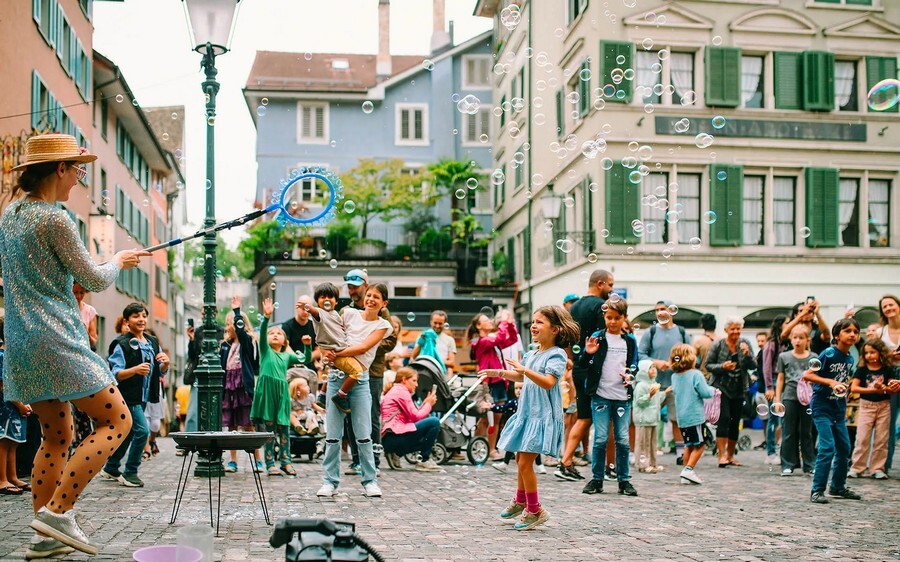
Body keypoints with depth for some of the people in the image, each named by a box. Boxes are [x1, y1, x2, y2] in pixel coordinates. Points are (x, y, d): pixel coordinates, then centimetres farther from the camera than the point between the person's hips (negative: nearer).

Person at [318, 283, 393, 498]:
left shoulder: (383, 325, 4)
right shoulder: (349, 314, 9)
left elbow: (363, 348, -9)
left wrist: (337, 354, -17)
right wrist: (327, 351, -8)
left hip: (360, 379, -1)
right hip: (336, 376, 1)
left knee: (364, 435, -3)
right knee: (332, 434, 1)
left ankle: (370, 480, 8)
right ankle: (330, 481, 9)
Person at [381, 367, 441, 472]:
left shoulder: (394, 391, 26)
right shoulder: (402, 391, -5)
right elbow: (416, 416, -9)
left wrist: (425, 403, 13)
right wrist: (429, 404, 5)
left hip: (387, 440, 11)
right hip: (394, 436, -11)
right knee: (434, 422, -16)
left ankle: (395, 454, 11)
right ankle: (425, 461, -8)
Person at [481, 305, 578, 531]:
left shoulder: (556, 354, -13)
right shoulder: (533, 354, 12)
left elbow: (548, 382, -29)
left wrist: (523, 369, -37)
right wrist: (499, 373, 23)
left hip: (543, 415, -9)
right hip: (527, 412, 9)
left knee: (525, 462, -10)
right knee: (520, 458, 19)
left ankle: (535, 511, 3)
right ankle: (521, 501, 38)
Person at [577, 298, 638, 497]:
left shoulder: (630, 341, 10)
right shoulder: (597, 337, 1)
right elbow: (581, 364, 0)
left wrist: (630, 375, 0)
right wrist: (587, 353, -20)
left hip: (623, 397, 2)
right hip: (601, 396, -2)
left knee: (623, 440, 3)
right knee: (600, 439, -2)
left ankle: (624, 480, 13)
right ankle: (596, 479, 9)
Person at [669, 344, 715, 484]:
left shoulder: (674, 376, 7)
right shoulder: (696, 374, -13)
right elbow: (705, 393, -14)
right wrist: (713, 390, 8)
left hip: (682, 417, 7)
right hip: (695, 415, -7)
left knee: (689, 445, 14)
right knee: (699, 445, 2)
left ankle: (686, 476, 13)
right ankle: (688, 469, -11)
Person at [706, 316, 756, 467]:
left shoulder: (745, 344, 3)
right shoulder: (717, 345, -5)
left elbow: (753, 366, 0)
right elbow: (708, 364, -2)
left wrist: (747, 354, -18)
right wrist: (722, 367, -20)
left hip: (739, 389, 4)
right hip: (721, 387, -4)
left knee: (735, 422, 7)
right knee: (724, 419, -15)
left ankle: (730, 456, 18)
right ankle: (722, 456, -14)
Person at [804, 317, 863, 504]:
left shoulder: (850, 359, 7)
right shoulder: (829, 354, -15)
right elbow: (807, 375, -18)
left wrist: (844, 407, 19)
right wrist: (831, 382, -26)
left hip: (838, 408, 8)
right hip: (822, 406, -8)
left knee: (844, 448, 11)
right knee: (828, 447, -14)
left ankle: (838, 487, 28)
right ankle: (817, 491, -8)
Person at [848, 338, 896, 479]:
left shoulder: (887, 370, 1)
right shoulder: (862, 370, -2)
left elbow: (893, 388, -2)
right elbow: (853, 388, -9)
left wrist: (883, 388, -23)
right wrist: (872, 389, -17)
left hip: (884, 405, 1)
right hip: (866, 405, -1)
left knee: (881, 439, 4)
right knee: (862, 438, -3)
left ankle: (877, 469, 11)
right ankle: (857, 468, 1)